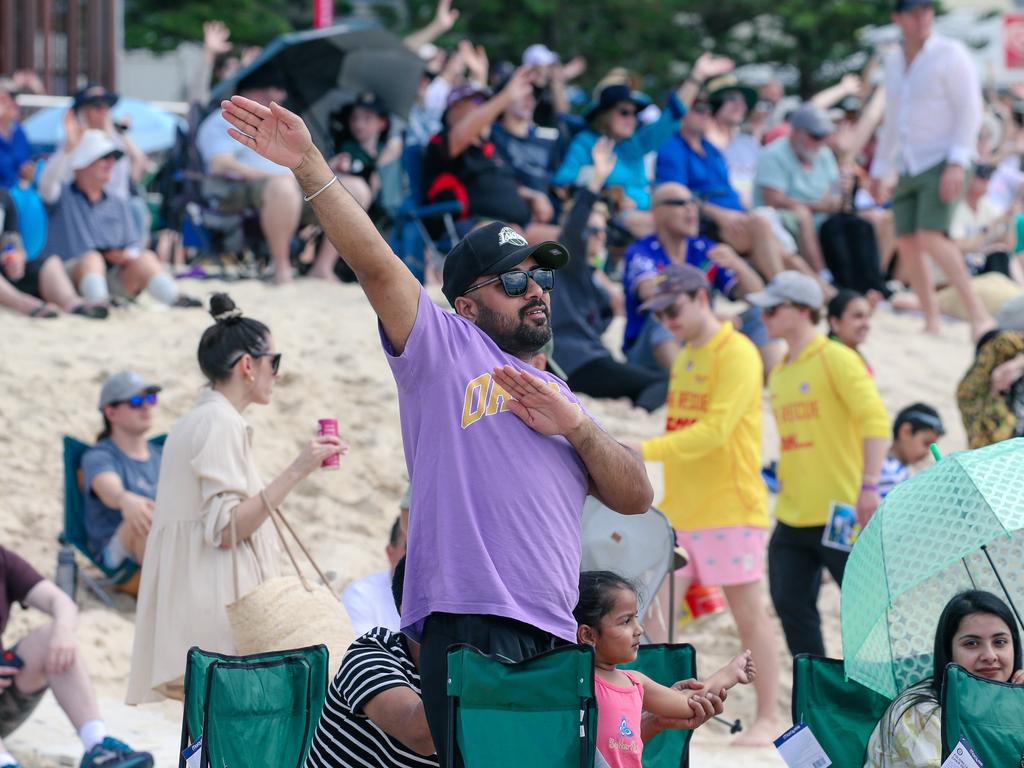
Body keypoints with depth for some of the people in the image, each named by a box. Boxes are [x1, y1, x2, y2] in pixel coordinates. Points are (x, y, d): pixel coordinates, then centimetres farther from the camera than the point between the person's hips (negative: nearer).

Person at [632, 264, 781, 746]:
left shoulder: (737, 355, -10)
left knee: (749, 613, 0)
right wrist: (669, 498, 16)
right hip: (678, 511, 8)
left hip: (731, 508, -8)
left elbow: (714, 431, -20)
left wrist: (645, 450, -26)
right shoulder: (683, 358, 17)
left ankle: (768, 720, 7)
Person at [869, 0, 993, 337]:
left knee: (930, 237, -22)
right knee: (906, 243, 0)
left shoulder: (951, 54, -6)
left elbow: (969, 111, -11)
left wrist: (957, 163, -20)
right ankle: (931, 320, 10)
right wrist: (880, 171, 23)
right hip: (908, 167, 7)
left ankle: (978, 313, -21)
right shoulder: (894, 62, 15)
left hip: (942, 163, -7)